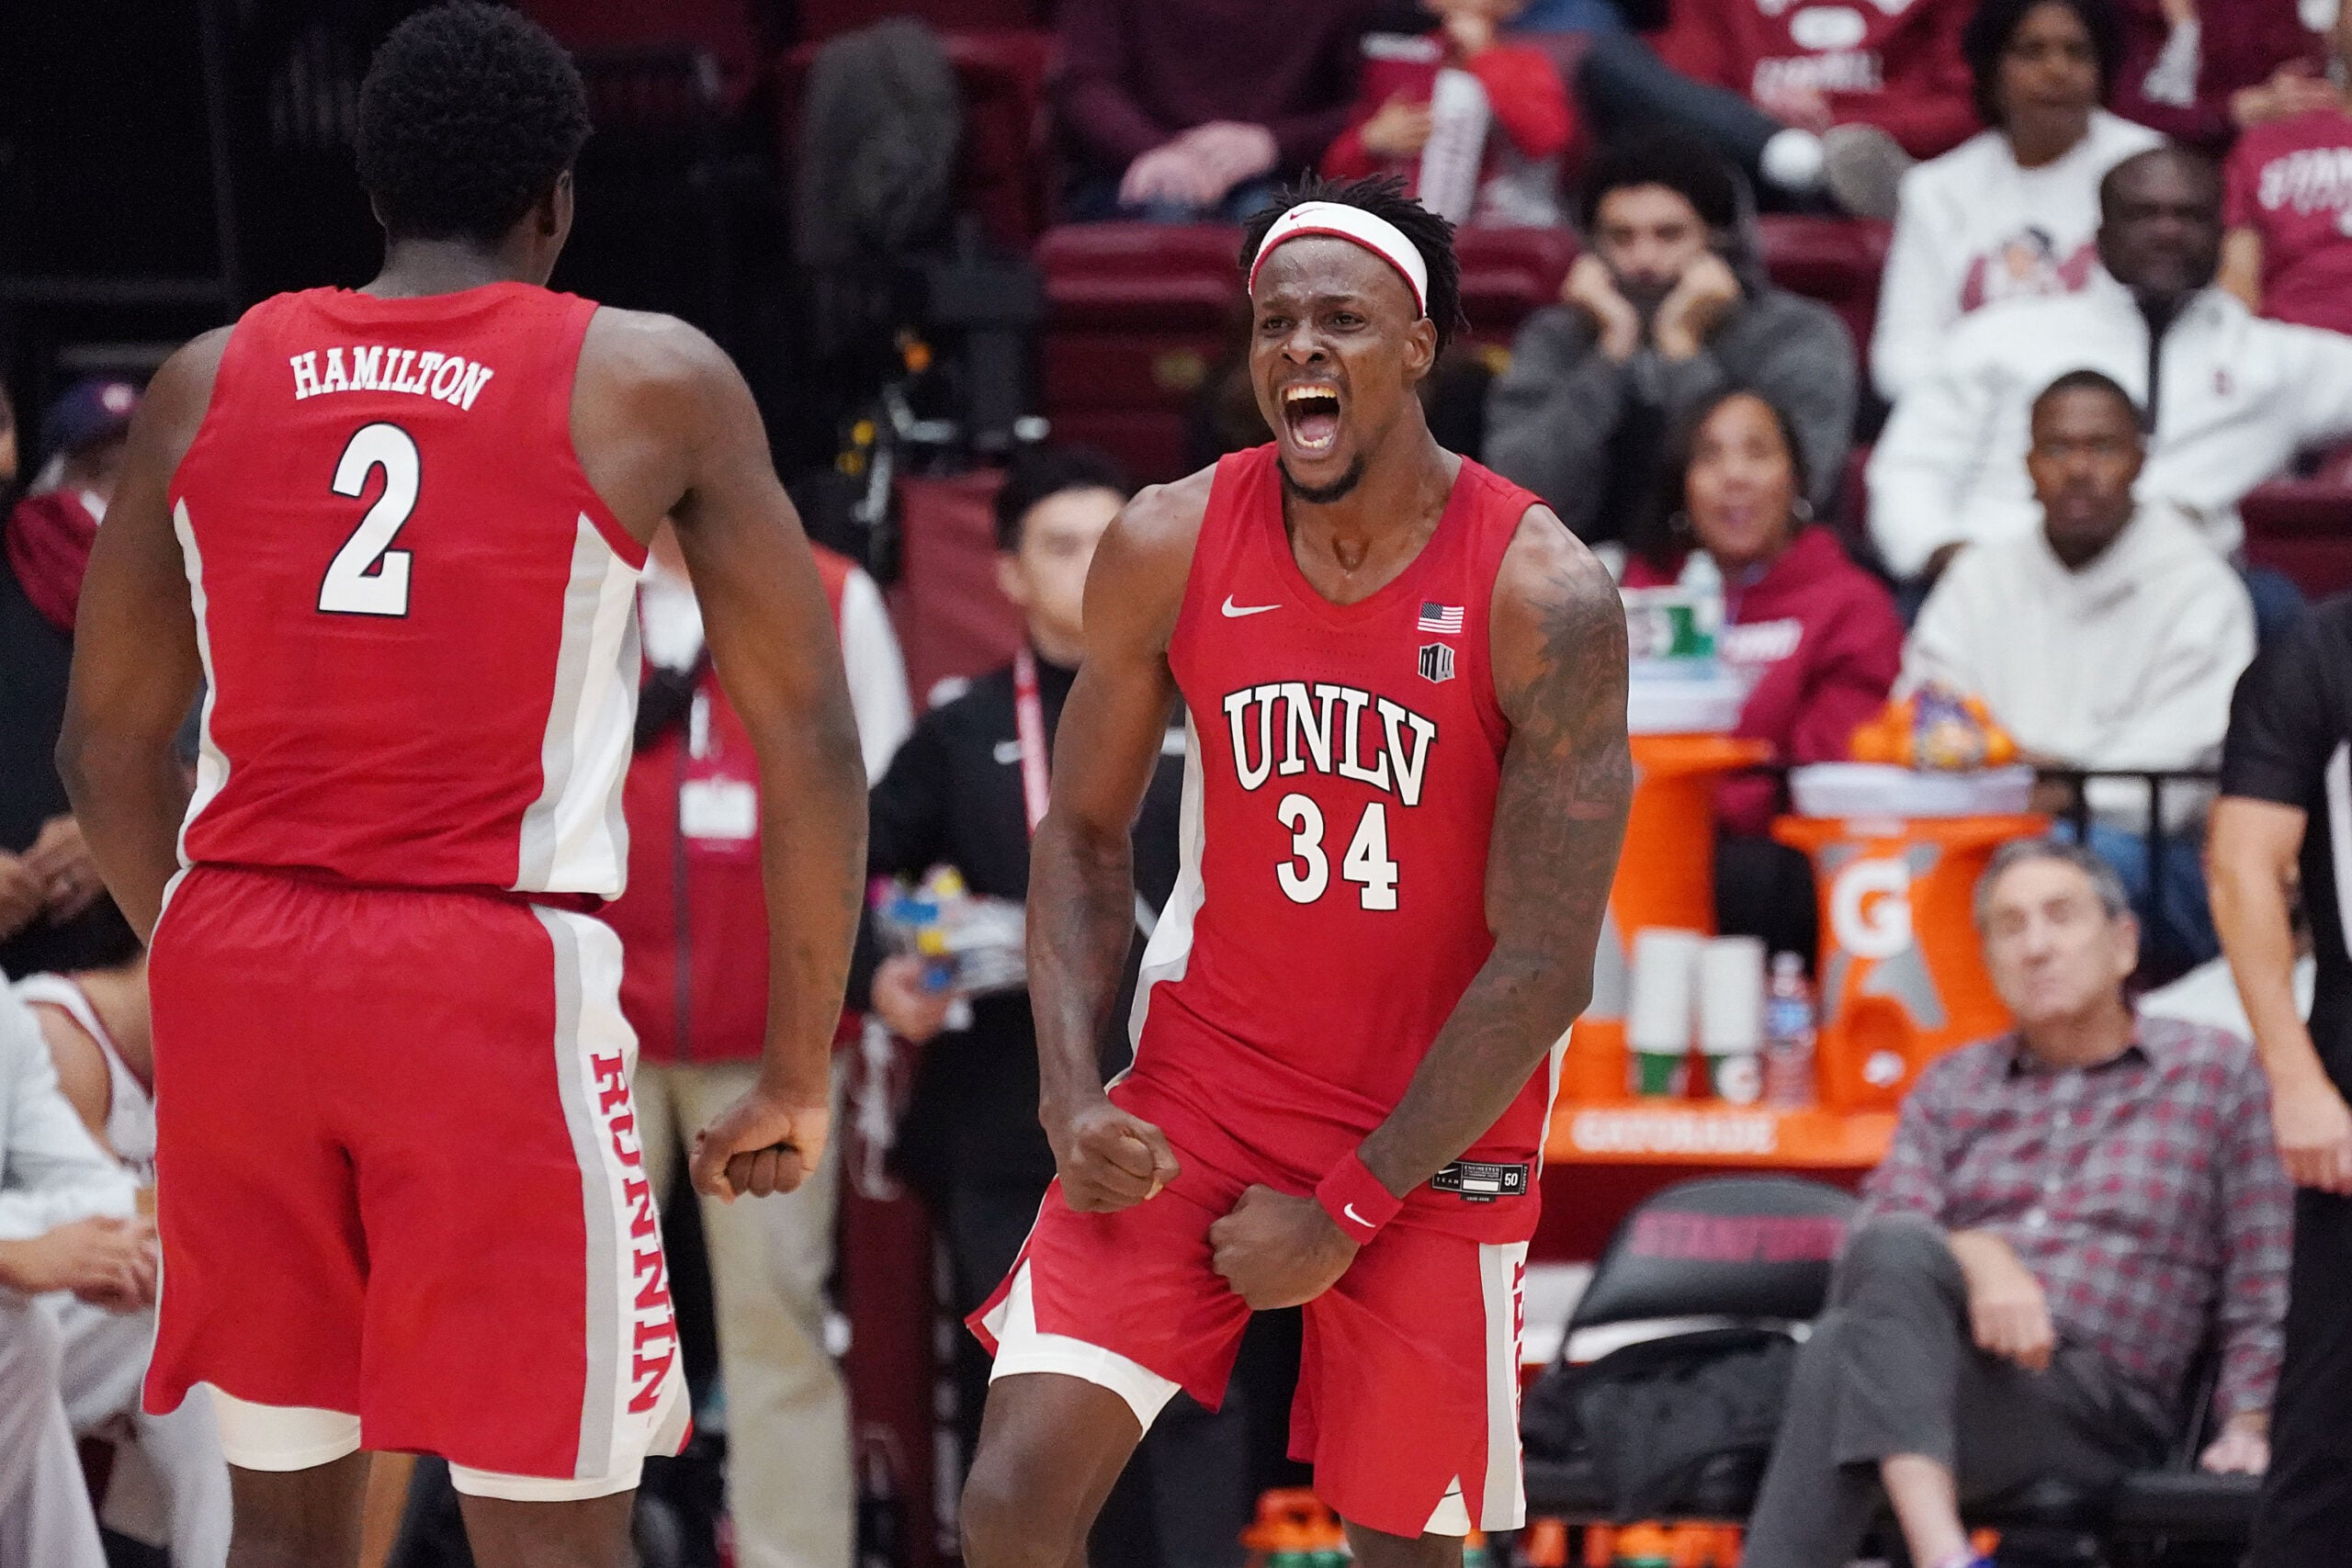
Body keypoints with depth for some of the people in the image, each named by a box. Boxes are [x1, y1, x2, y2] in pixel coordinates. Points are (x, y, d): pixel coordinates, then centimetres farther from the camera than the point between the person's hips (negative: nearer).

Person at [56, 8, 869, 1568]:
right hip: (498, 975, -4)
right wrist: (800, 1073, 11)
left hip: (236, 966, 4)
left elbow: (108, 744, 20)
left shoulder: (208, 382, 13)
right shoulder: (655, 384, 4)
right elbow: (810, 738, 4)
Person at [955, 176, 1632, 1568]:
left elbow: (1546, 965, -15)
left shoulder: (1544, 593, -16)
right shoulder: (1171, 546, -6)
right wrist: (1073, 1096, -8)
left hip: (1435, 1130, -2)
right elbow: (1085, 835, 7)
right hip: (1201, 1090, 2)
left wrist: (1347, 1213, -14)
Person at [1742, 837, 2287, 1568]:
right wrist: (1976, 1255, -15)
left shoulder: (2217, 1074, 15)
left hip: (2101, 1404, -3)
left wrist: (2248, 1425, -5)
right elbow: (1885, 1228, 7)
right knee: (1894, 1254, -35)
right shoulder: (1950, 1088, 25)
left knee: (1844, 1352, -33)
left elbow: (2265, 1286, 11)